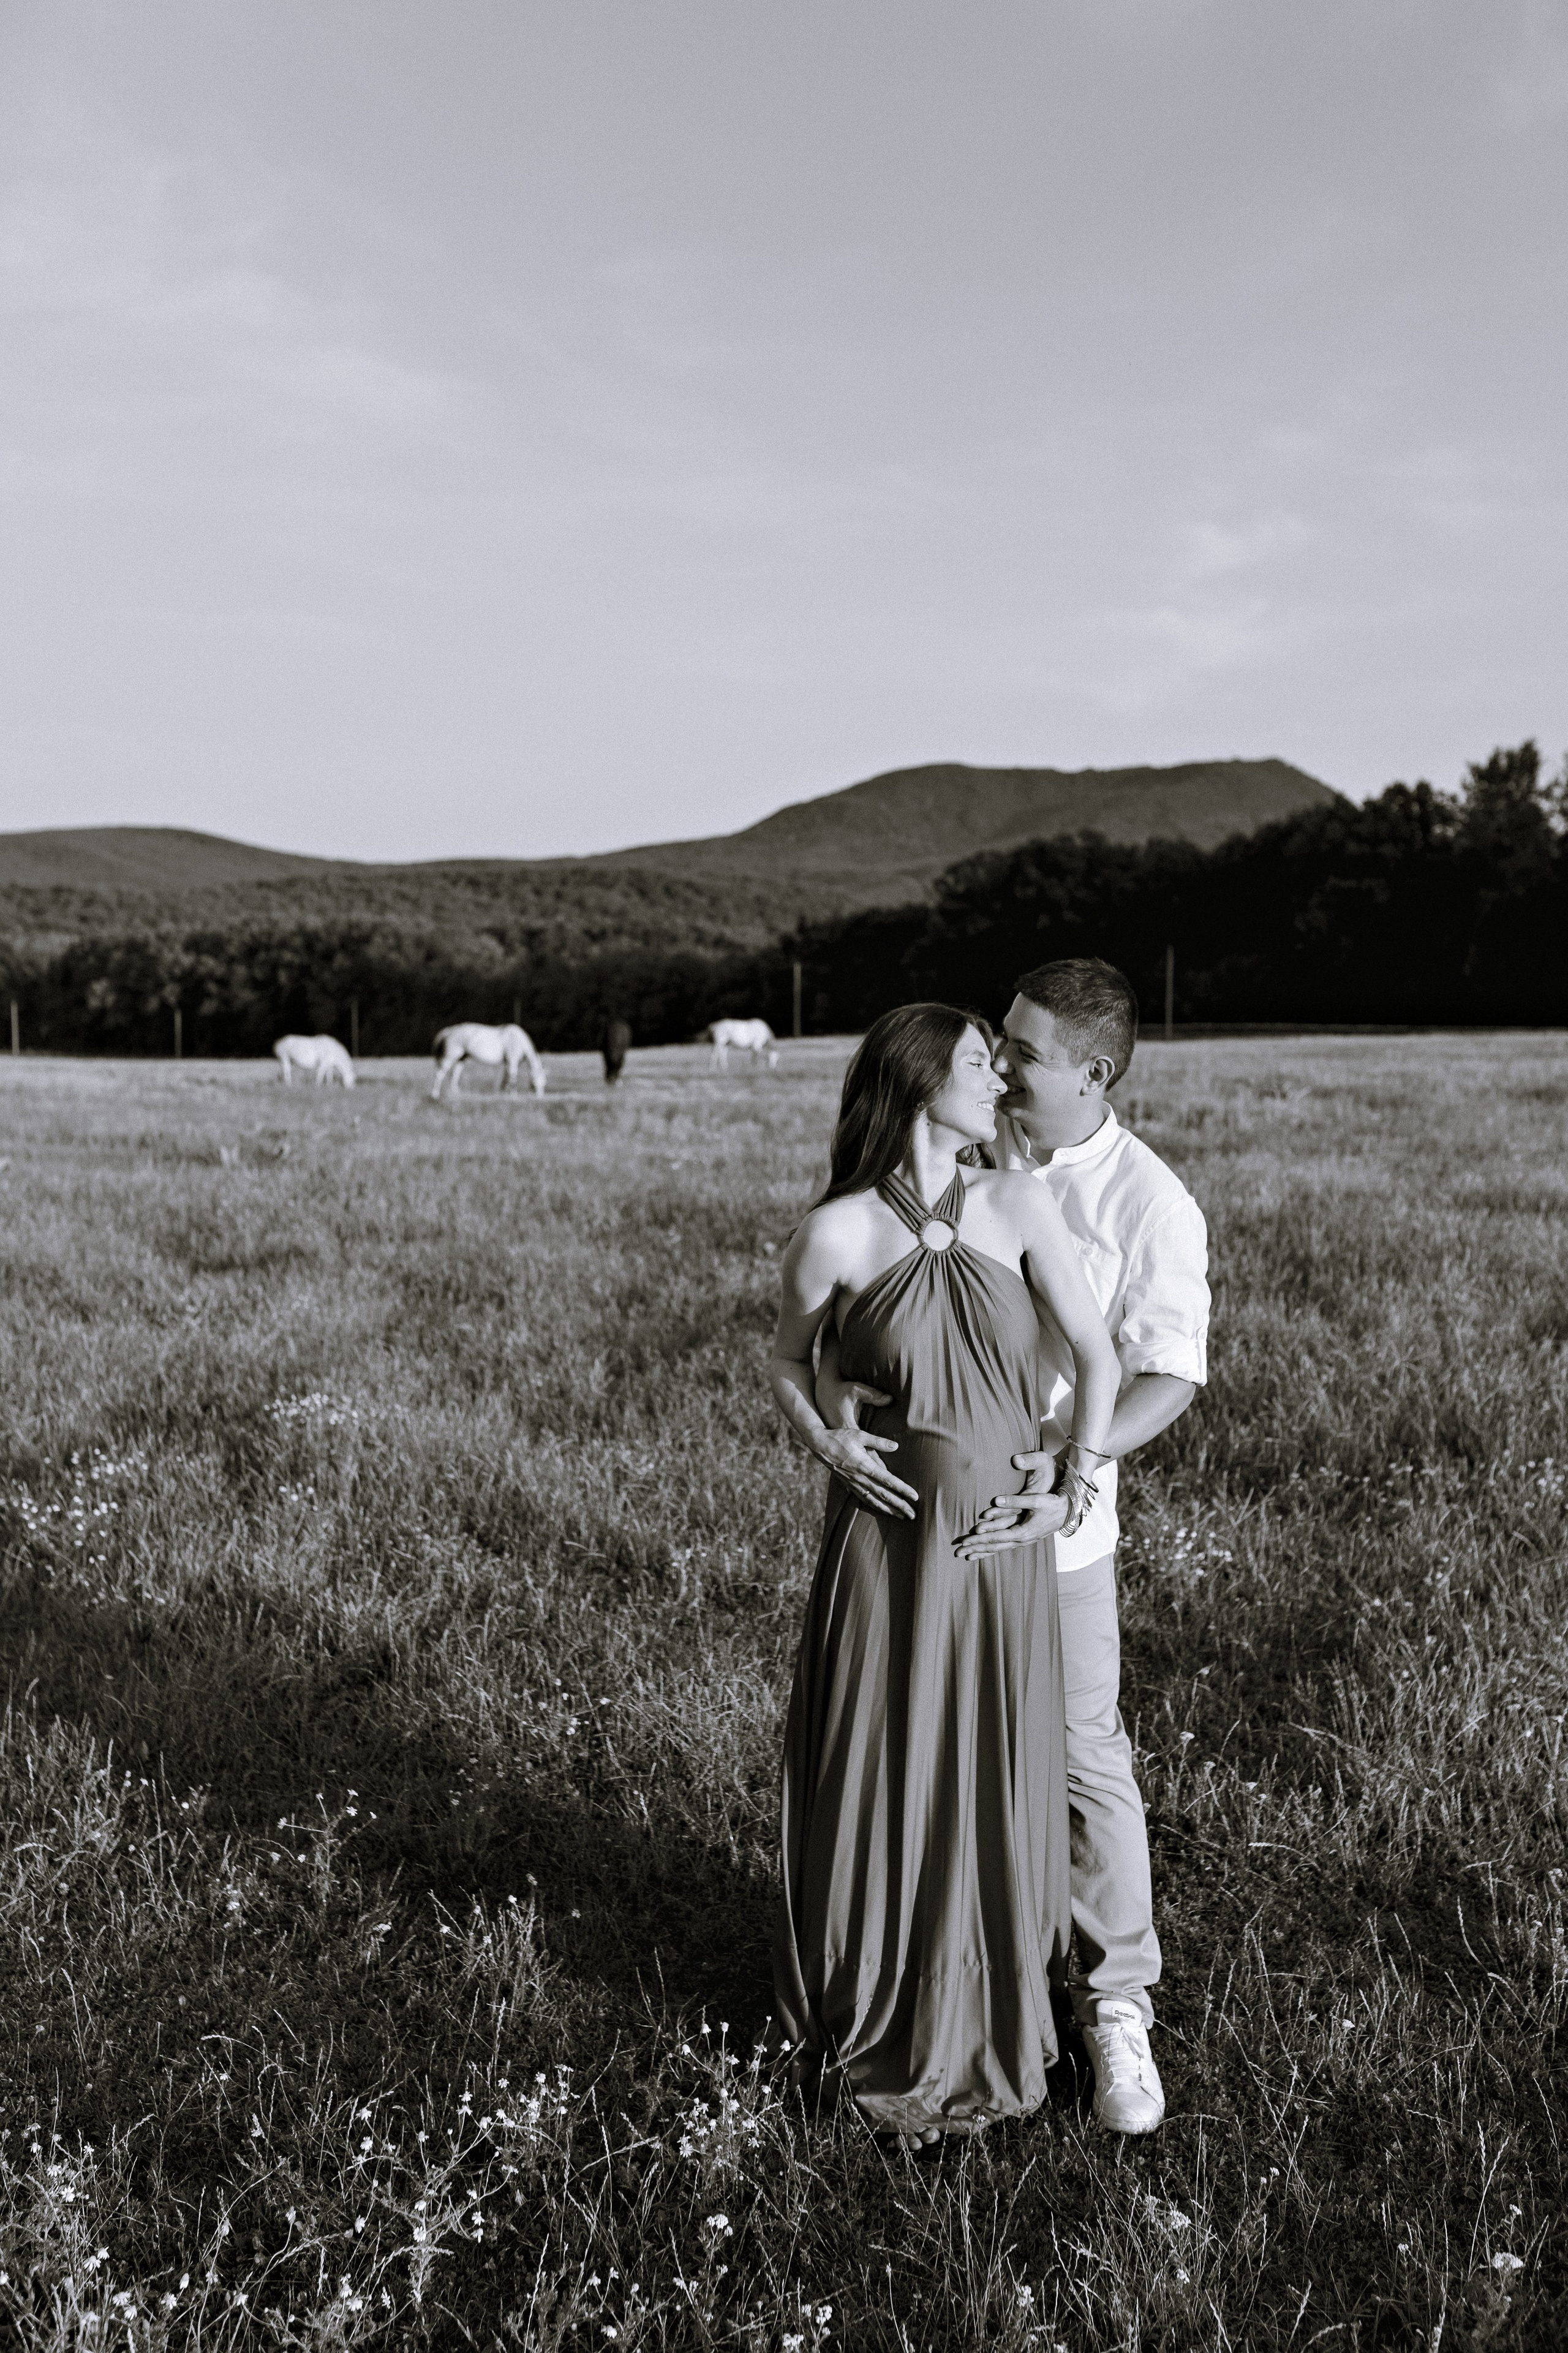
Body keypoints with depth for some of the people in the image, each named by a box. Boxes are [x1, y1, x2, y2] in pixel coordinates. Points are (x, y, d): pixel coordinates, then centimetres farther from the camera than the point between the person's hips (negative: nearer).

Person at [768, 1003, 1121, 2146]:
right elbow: (788, 1359, 9)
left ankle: (993, 2026, 36)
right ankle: (882, 2030, 35)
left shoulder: (1016, 1205, -3)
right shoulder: (836, 1233, -7)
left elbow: (1098, 1354, -1)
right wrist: (822, 1438, -8)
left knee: (1000, 1784, 11)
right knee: (882, 1781, 10)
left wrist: (1078, 1477, -10)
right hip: (890, 1541, -1)